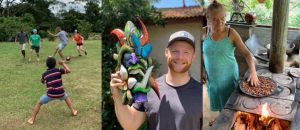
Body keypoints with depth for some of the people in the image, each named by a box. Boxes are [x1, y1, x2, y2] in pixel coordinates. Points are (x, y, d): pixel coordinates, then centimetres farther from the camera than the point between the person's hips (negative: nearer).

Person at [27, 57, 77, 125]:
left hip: (51, 94, -1)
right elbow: (68, 71, 5)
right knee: (66, 97, 35)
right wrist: (63, 63, 15)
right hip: (60, 93, 1)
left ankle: (32, 119, 20)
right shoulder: (58, 70, 1)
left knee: (39, 103, 21)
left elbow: (42, 81, 27)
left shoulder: (44, 74, 9)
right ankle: (73, 111, 33)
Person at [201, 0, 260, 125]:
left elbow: (246, 53, -18)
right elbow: (202, 53, 2)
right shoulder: (204, 32, -11)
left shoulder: (231, 33, -19)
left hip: (228, 75, -3)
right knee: (217, 99, 23)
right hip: (212, 76, 3)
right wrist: (202, 70, -4)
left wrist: (253, 72, -30)